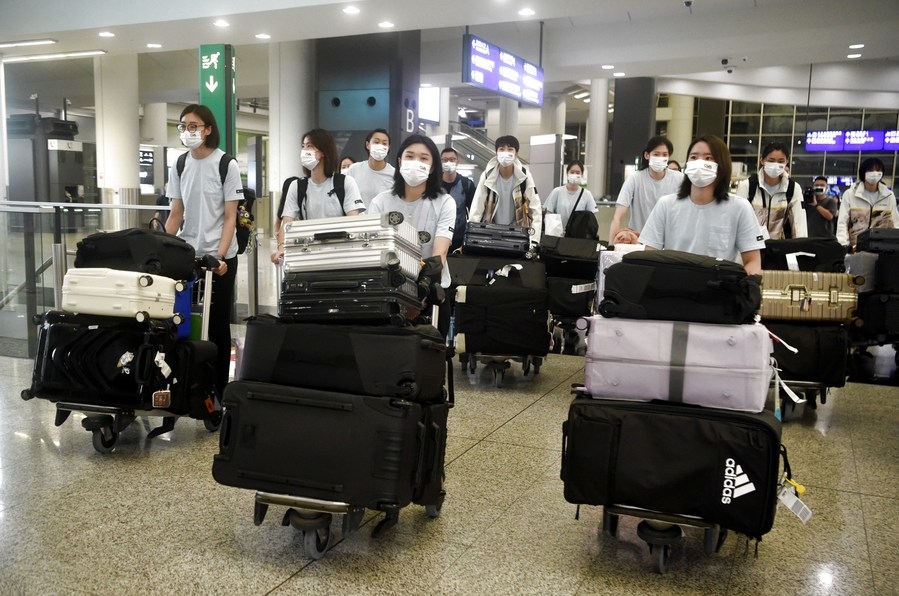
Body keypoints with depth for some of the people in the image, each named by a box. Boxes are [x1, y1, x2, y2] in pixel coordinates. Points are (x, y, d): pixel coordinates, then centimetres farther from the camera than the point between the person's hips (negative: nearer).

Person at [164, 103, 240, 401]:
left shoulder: (226, 164, -7)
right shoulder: (179, 165, 8)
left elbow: (230, 217, -9)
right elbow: (176, 214, 11)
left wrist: (219, 256, -19)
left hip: (219, 257, -4)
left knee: (217, 324, 5)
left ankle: (218, 388, 16)